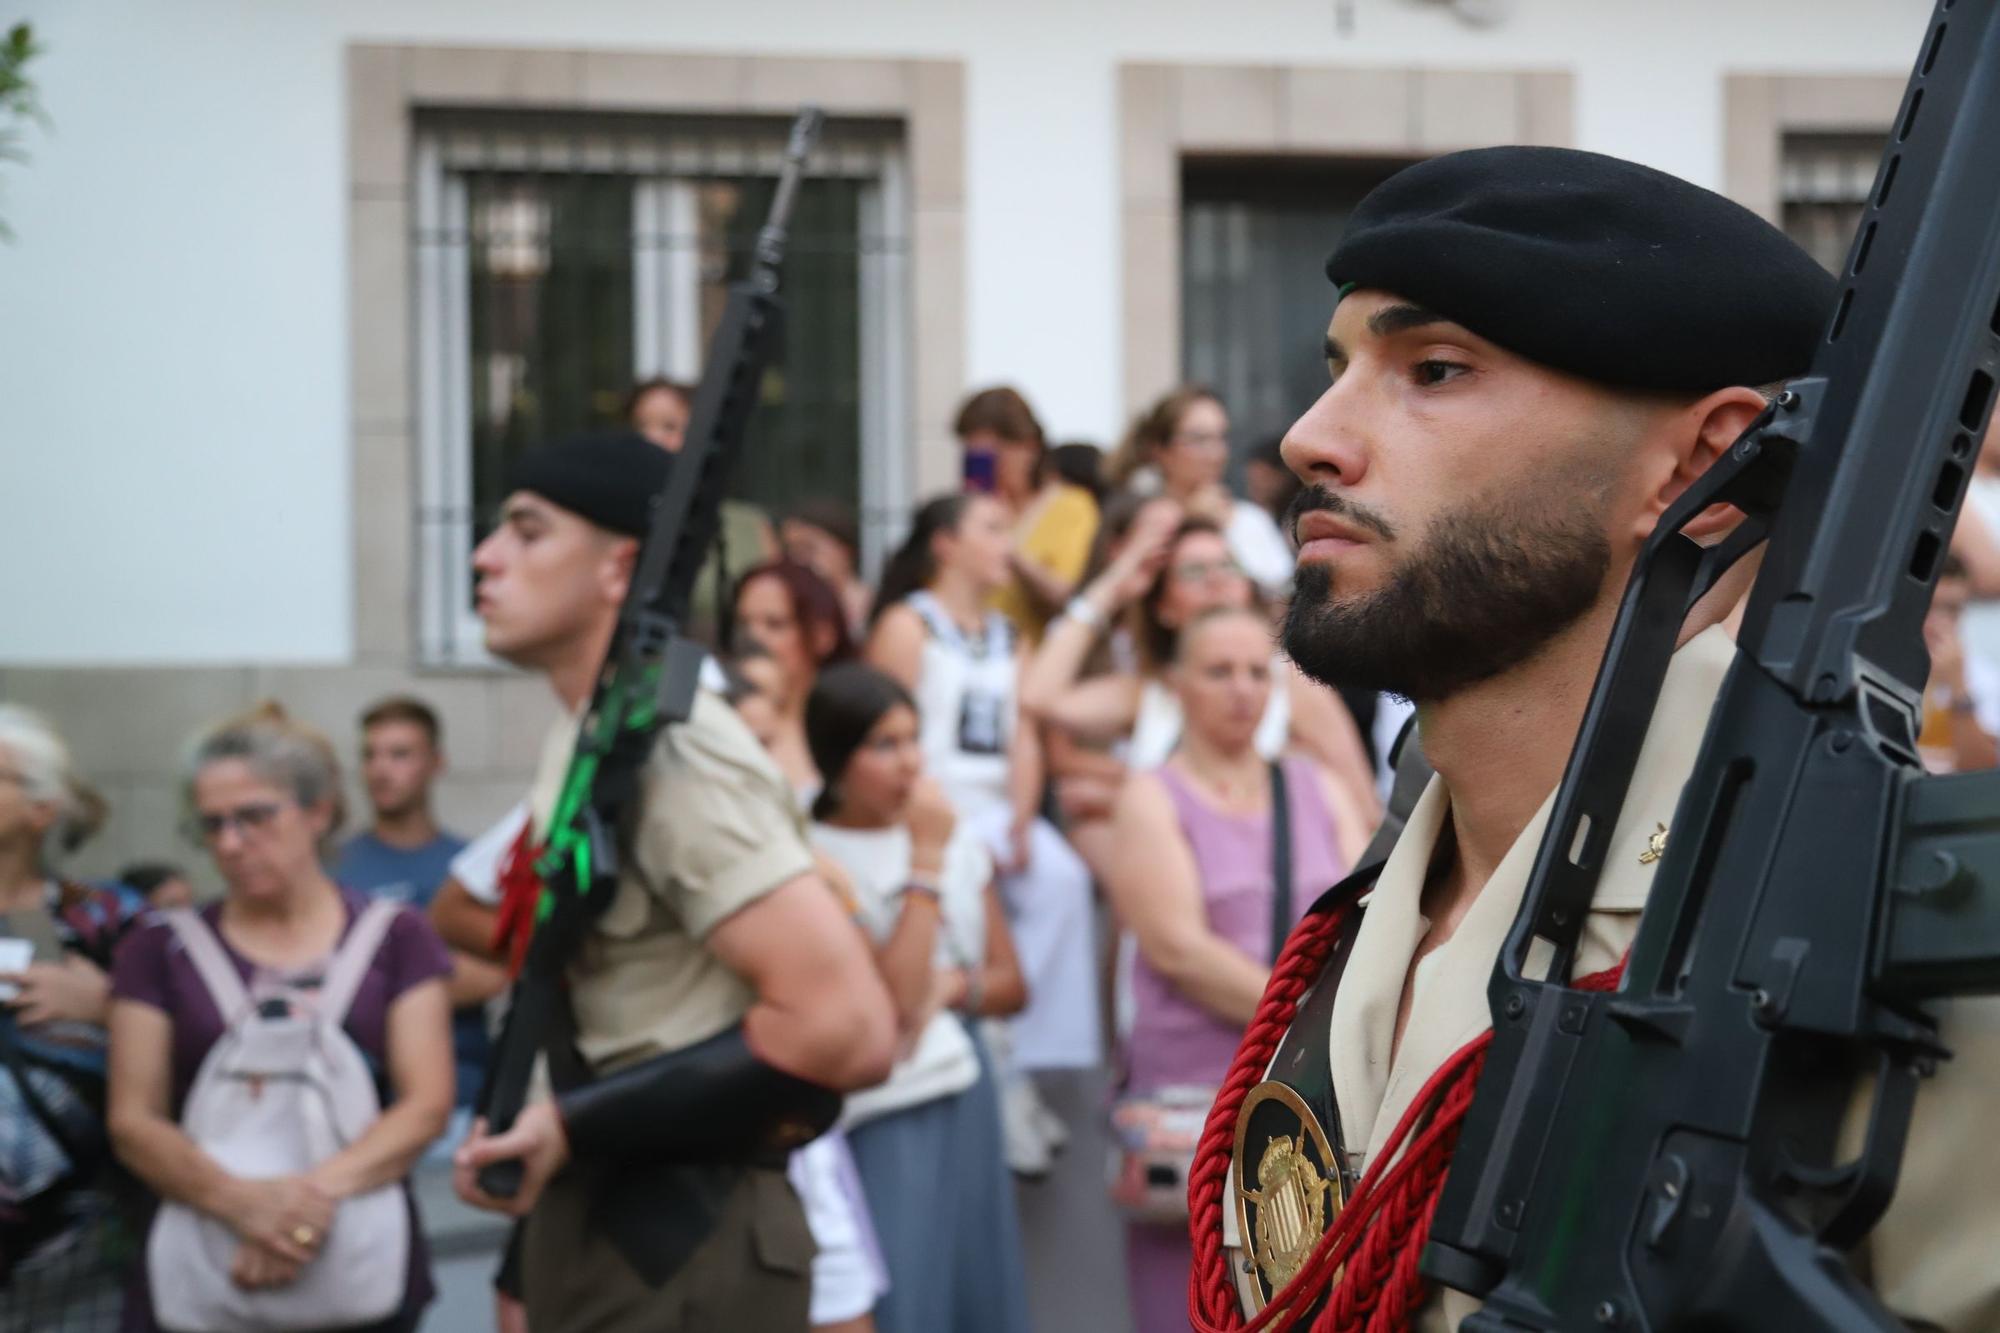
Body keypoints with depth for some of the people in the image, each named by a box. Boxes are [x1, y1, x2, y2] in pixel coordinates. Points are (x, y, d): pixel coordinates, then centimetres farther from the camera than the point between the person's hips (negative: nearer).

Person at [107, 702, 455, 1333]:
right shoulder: (159, 950, 6)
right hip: (195, 1273, 0)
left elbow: (427, 1104, -4)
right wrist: (245, 1201, -20)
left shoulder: (395, 939, 5)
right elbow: (133, 1122, -3)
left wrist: (318, 1191, -20)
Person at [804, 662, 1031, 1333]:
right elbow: (893, 1001, -18)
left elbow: (1010, 983, 13)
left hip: (968, 1099, 6)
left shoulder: (958, 841, 7)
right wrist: (926, 862, -15)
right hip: (886, 1115, -6)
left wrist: (951, 987, -10)